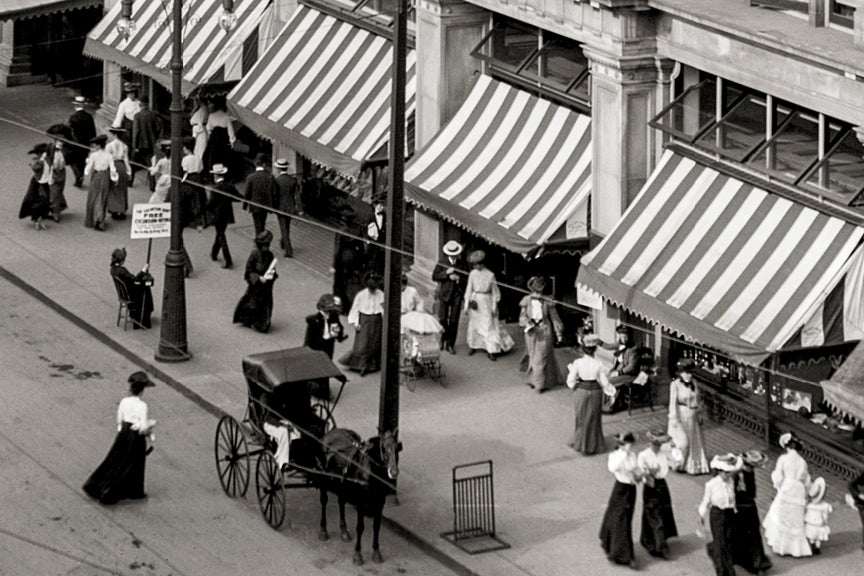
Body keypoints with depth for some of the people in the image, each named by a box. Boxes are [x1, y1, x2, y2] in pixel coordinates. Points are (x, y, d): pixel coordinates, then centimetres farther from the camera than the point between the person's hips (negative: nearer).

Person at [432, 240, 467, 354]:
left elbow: (466, 279, 6)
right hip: (444, 293, 0)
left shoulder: (462, 264, 6)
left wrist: (458, 278, -14)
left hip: (457, 294, 0)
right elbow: (434, 276, -4)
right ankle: (444, 339, 24)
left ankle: (451, 344, 5)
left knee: (454, 321, -1)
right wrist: (446, 273, -16)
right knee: (442, 319, -1)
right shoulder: (442, 263, 3)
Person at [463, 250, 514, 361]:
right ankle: (472, 345, 31)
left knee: (488, 325, -3)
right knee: (473, 324, 13)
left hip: (486, 301, -2)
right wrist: (467, 305, 3)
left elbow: (495, 292, 0)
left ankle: (492, 351, 0)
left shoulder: (490, 275, -7)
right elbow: (469, 289, 3)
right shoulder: (473, 274, -3)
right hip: (475, 301, 2)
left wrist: (494, 306, -1)